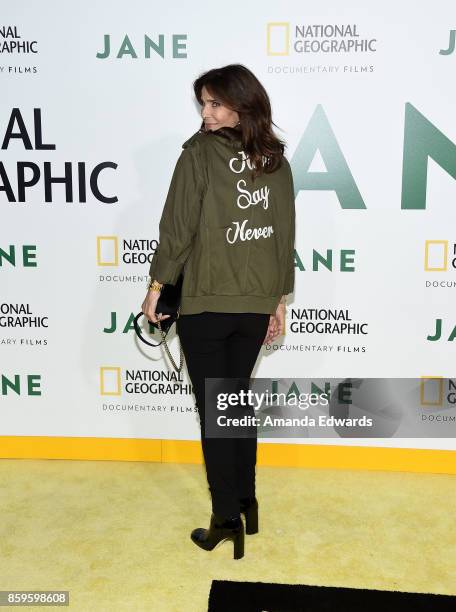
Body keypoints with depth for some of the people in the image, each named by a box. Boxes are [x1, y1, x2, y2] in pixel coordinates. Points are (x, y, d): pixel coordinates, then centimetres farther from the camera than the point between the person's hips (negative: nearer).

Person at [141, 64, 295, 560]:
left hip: (204, 301, -5)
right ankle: (247, 502, 30)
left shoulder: (200, 152, -8)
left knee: (213, 410, 5)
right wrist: (279, 298, 14)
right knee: (238, 398, 20)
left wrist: (158, 285, -1)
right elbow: (285, 235, 8)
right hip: (257, 303, 5)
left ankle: (226, 519, 12)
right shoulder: (276, 158, 7)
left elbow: (178, 227, -11)